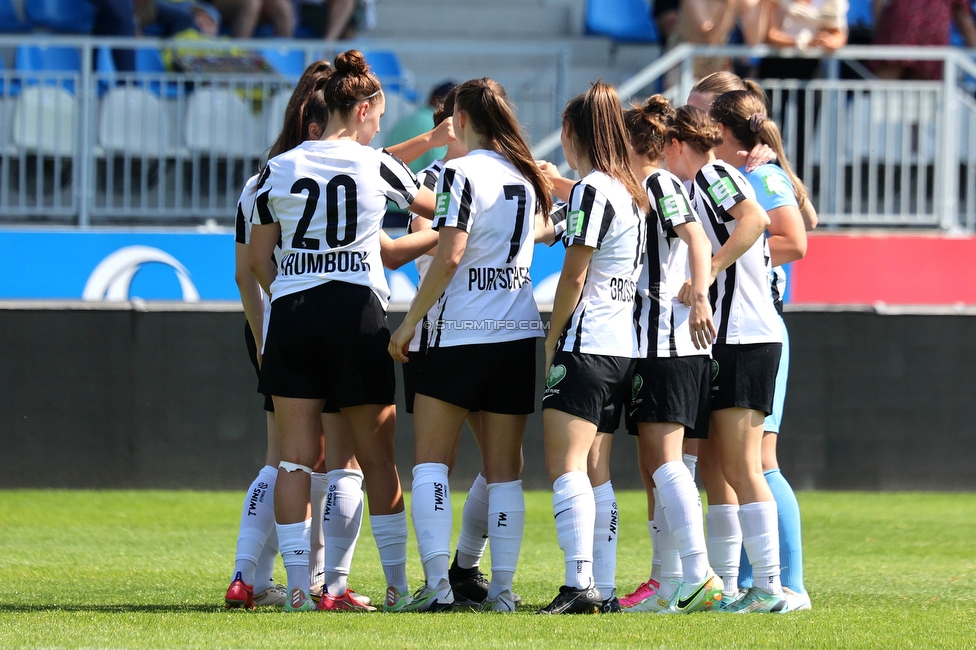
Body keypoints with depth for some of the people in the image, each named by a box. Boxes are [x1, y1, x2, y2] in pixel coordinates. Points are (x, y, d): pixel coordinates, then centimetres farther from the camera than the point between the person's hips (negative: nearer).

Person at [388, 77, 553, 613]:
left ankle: (437, 582, -13)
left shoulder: (461, 172, -10)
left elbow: (449, 255, -17)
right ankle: (501, 587, 2)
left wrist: (409, 322, -10)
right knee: (504, 469, 7)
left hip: (461, 332, -6)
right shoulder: (525, 176, 11)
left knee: (431, 461, 1)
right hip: (520, 332, 6)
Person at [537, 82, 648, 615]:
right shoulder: (631, 192, 14)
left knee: (564, 465, -13)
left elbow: (574, 277, -10)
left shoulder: (591, 190, -9)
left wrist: (550, 343, -3)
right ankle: (601, 586, 7)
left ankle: (579, 583, -24)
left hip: (586, 346, -9)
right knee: (589, 470, 11)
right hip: (625, 348, 9)